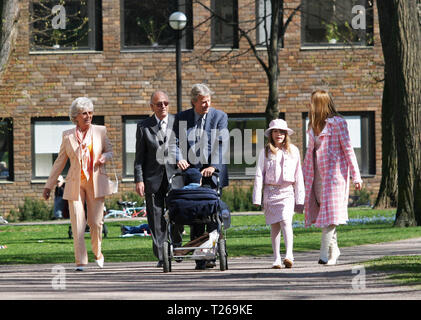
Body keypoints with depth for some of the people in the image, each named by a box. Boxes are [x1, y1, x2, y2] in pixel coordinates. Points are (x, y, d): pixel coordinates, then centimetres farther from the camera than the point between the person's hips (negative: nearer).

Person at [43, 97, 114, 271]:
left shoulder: (100, 131, 5)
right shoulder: (68, 135, 5)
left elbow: (109, 151, 17)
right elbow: (60, 162, 11)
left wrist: (104, 158, -8)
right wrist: (49, 185, 10)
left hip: (96, 182, 0)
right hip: (75, 183, 0)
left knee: (95, 221, -2)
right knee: (77, 223, -7)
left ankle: (97, 252, 25)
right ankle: (80, 261, -5)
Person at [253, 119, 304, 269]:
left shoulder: (293, 151, 8)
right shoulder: (265, 152, 5)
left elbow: (298, 175, 9)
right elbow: (259, 175, 4)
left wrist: (299, 197, 5)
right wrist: (257, 198, -3)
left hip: (287, 191, -1)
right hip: (270, 191, 1)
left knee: (285, 221, -18)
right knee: (274, 225, 2)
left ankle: (289, 255, -25)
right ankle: (277, 259, 6)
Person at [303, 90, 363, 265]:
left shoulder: (337, 123, -6)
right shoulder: (314, 125, 14)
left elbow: (348, 149, -7)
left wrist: (356, 176, -9)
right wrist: (303, 175, 20)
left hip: (334, 173, -6)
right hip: (317, 175, 6)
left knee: (330, 213, -9)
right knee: (322, 211, 5)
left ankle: (325, 255, -14)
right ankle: (333, 249, 17)